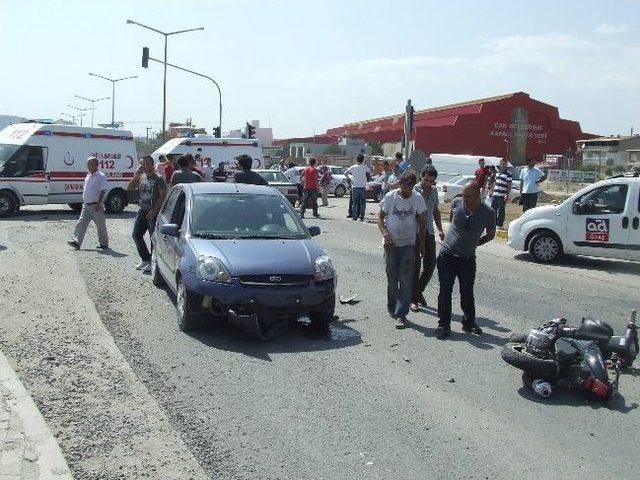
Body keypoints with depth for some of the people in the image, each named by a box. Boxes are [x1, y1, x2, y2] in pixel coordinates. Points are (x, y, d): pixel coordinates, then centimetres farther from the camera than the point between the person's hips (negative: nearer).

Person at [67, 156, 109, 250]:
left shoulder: (101, 176, -10)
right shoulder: (88, 176, 15)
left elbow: (103, 191, -16)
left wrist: (98, 203, -22)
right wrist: (84, 202, 21)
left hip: (96, 206, -7)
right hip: (86, 205, 8)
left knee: (101, 225, 3)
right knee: (81, 223, -4)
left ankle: (104, 244, 14)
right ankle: (77, 242, -10)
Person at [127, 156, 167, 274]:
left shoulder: (158, 179, -7)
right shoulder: (141, 177, 11)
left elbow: (163, 196, -13)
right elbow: (129, 188, 5)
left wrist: (154, 210, -20)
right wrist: (137, 175, -6)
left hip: (154, 212, -7)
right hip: (142, 211, 7)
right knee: (136, 235, 8)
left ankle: (152, 263, 3)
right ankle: (145, 259, 21)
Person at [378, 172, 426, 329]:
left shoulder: (418, 198, -1)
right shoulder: (390, 197, -5)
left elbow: (421, 221, 7)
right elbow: (380, 217, 0)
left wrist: (422, 244, 6)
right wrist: (385, 233, -17)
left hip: (409, 244, 0)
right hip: (391, 244, 0)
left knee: (406, 280, -5)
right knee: (392, 278, 11)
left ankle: (400, 314, -3)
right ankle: (392, 307, 29)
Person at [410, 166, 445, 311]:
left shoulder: (434, 191, 10)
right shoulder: (414, 191, -10)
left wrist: (440, 229, 14)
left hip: (429, 232, 6)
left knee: (431, 264, 6)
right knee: (415, 265, -4)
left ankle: (419, 291, 26)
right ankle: (413, 298, 5)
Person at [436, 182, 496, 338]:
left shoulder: (488, 213, -8)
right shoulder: (456, 203, -6)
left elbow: (490, 235, 10)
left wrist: (475, 243, 1)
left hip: (468, 259, 0)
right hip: (447, 256, 0)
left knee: (467, 293, 10)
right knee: (445, 292, 1)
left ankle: (469, 323, 27)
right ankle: (443, 324, 10)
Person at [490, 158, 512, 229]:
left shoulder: (508, 174, -7)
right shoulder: (498, 172, 15)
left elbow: (509, 185, -10)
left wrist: (507, 195, -18)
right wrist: (492, 191, 23)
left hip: (502, 196, -7)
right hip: (495, 194, 7)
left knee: (501, 210, 0)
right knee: (493, 209, 10)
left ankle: (500, 225, 8)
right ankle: (494, 223, 21)